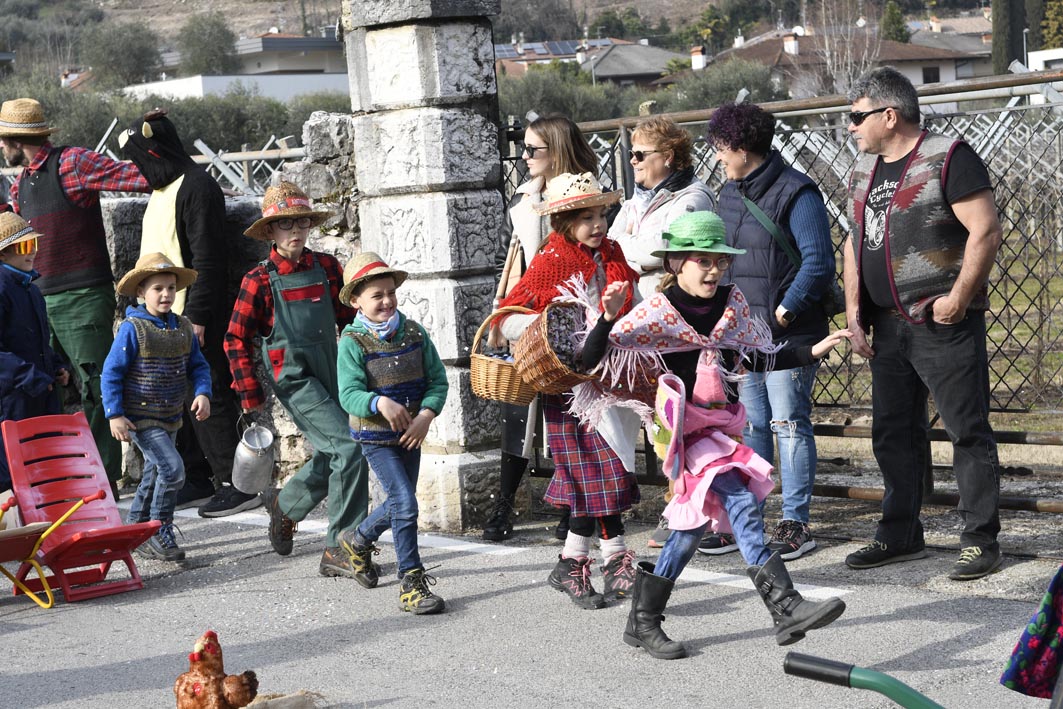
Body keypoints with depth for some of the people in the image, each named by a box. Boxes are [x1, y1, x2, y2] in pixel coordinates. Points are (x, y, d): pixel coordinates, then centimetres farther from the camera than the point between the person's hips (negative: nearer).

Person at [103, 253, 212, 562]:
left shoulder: (183, 327, 4)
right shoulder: (132, 329, -14)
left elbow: (197, 366, 8)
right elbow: (111, 373, -12)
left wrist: (203, 393, -11)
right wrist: (115, 415, -16)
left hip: (171, 417, 7)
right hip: (141, 418, -7)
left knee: (155, 474, 17)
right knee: (172, 469, -17)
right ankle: (158, 532, -2)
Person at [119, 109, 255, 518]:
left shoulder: (196, 187, -13)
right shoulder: (162, 189, 17)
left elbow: (207, 259, -18)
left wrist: (197, 315, -21)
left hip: (194, 317, -9)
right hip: (166, 316, 9)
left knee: (209, 398, -6)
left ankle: (238, 485, -1)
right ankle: (196, 483, 19)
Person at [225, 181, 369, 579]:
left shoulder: (326, 268, 6)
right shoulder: (259, 280, -5)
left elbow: (348, 319, 17)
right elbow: (236, 340, 0)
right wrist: (250, 396, -2)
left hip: (331, 375, 6)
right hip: (294, 378, -6)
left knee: (331, 457, 13)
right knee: (347, 447, -18)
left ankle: (285, 505, 43)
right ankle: (339, 549, -10)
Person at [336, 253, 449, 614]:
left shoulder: (414, 332, -1)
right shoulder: (353, 342, -13)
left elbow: (438, 380, 1)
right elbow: (349, 394, -20)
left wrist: (425, 415, -15)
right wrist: (380, 402, -38)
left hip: (410, 434, 6)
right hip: (375, 437, -5)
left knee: (399, 504, 19)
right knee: (405, 502, -16)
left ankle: (358, 540, 48)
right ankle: (412, 582, -8)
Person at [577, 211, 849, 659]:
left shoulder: (733, 303, 7)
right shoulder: (657, 312, -9)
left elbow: (758, 359, 19)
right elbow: (592, 360, -13)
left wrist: (813, 351, 10)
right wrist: (609, 317, -30)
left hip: (722, 425, 7)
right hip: (686, 428, -7)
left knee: (695, 521, 8)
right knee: (741, 503, -21)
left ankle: (643, 621, 19)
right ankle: (786, 609, -25)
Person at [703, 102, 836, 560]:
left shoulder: (795, 193, -11)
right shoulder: (730, 194, 13)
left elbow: (819, 263, -15)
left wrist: (782, 313, -17)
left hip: (789, 334, -7)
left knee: (789, 424, -2)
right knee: (749, 425, 10)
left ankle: (796, 524, 6)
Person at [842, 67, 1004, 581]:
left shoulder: (947, 158, -8)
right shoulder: (864, 171, 15)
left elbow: (986, 230, -15)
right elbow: (854, 243, 20)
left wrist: (958, 297, -19)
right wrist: (854, 315, 11)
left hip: (945, 324, -8)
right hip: (888, 327, 8)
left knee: (968, 432, -3)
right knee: (893, 433, 12)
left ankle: (980, 540, 3)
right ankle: (901, 535, 23)